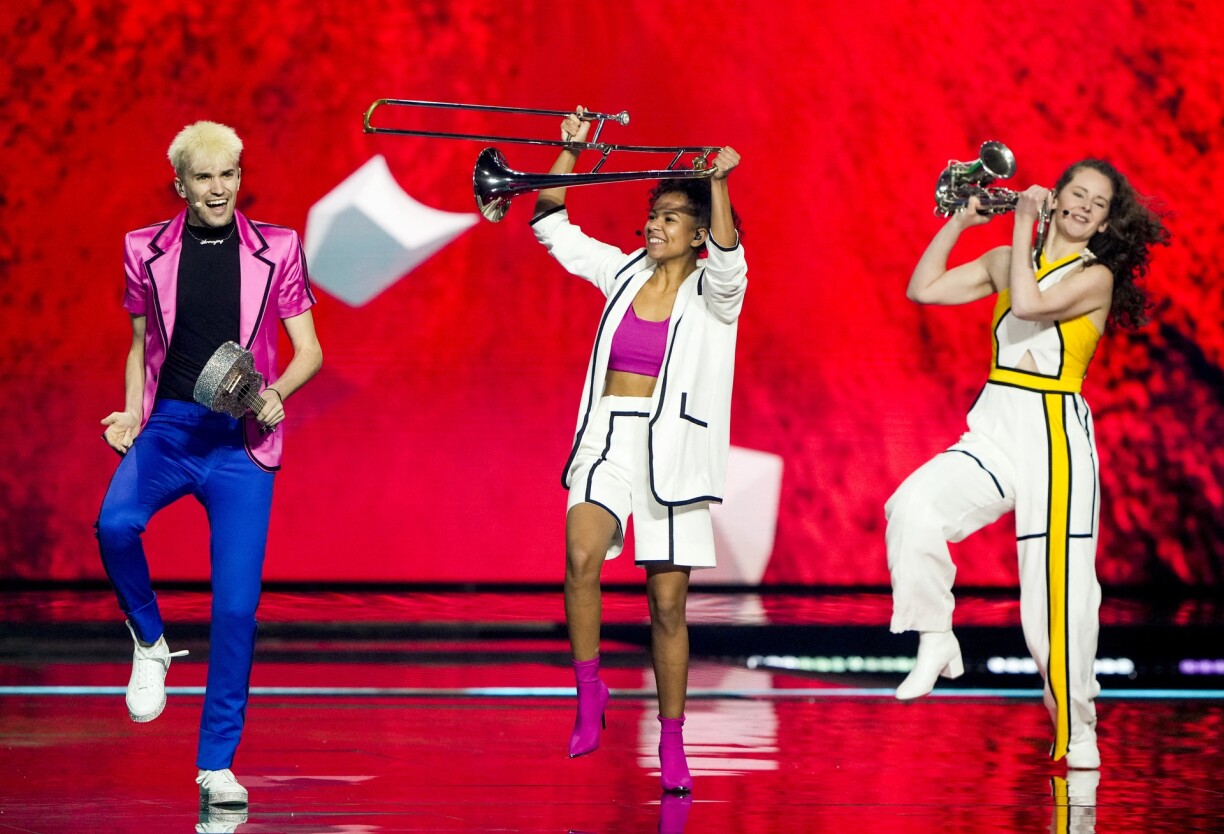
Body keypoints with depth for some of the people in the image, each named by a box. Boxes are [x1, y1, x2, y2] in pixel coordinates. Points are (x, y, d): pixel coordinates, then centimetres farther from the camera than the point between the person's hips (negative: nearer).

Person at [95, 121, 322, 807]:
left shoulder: (276, 250, 4)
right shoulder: (149, 251, 8)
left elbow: (309, 350, 6)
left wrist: (275, 392, -14)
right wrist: (132, 414, 1)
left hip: (242, 439, -1)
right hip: (168, 427, 1)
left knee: (237, 604, -6)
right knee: (116, 525, -31)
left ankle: (217, 764, 6)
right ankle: (151, 645, -1)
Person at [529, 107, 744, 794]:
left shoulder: (713, 292, -1)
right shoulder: (623, 273, 11)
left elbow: (727, 258, -24)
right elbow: (552, 224, 13)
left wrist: (719, 185, -36)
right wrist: (571, 151, 3)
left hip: (672, 448, -2)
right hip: (607, 437, 2)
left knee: (668, 605, 1)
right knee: (581, 555, -26)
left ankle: (672, 743, 13)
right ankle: (590, 690, -12)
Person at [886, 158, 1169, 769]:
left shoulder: (1096, 277, -1)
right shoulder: (1007, 261, 14)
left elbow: (1030, 305, -17)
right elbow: (923, 289, 12)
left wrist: (1023, 227, -7)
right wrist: (959, 222, 9)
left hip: (1056, 436, -4)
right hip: (992, 431, 4)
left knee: (1059, 588, -5)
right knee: (913, 505, -25)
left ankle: (1076, 730, 7)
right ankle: (936, 642, -11)